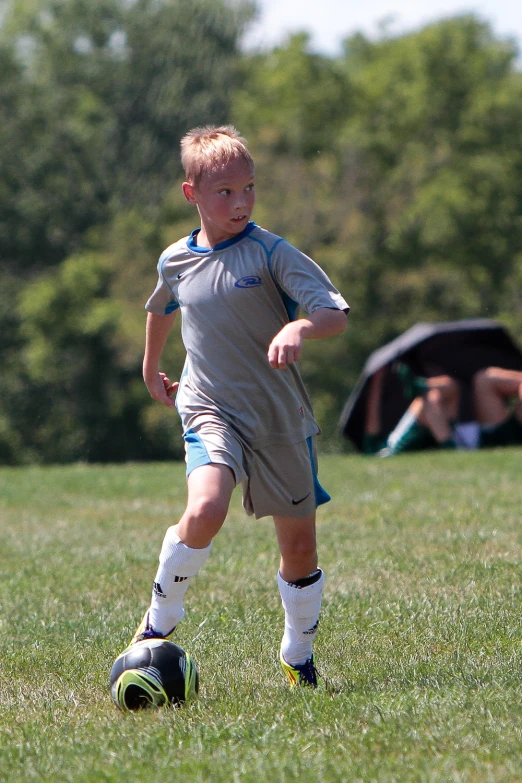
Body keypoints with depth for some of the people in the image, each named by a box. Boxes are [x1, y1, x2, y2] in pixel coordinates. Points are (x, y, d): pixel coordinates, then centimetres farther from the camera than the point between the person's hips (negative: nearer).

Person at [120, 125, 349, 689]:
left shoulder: (271, 253, -7)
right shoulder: (175, 261, 5)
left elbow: (337, 313, -16)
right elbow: (160, 309, 29)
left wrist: (299, 328, -36)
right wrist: (151, 370, 39)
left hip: (281, 419, 0)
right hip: (210, 411, 0)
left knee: (299, 546, 6)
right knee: (205, 511, -27)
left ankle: (297, 657, 29)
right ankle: (158, 622, -7)